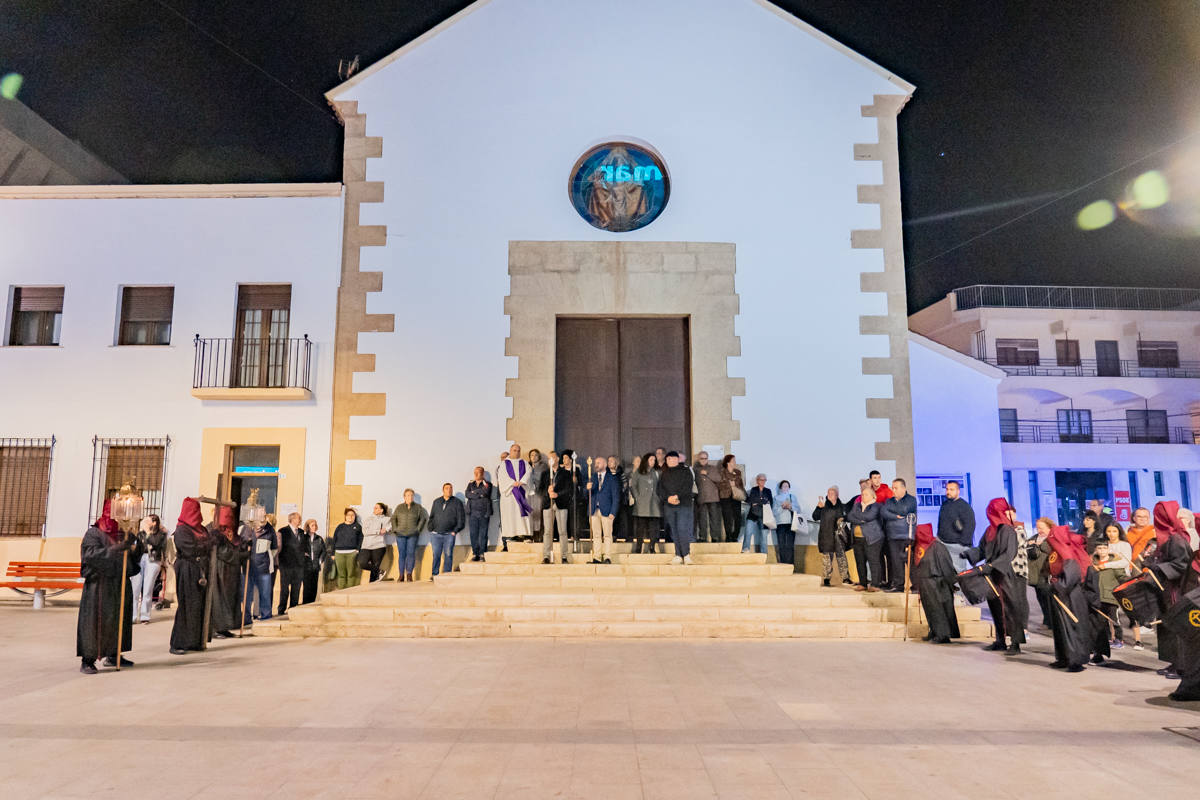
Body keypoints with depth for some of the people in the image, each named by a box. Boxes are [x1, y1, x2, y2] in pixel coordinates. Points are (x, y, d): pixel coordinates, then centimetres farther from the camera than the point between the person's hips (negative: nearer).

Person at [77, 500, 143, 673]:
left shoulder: (122, 533, 13)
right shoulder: (94, 533, -4)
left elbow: (135, 557, 12)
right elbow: (91, 554, -19)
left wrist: (135, 543, -10)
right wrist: (117, 548, -30)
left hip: (119, 585, 6)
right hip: (99, 586, -6)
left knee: (119, 620, 10)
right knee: (95, 622, -6)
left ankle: (113, 655, 22)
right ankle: (87, 660, 1)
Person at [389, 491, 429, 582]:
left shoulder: (418, 507, 6)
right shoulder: (399, 507, 10)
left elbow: (424, 518, 8)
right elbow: (393, 518, 14)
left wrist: (418, 529, 1)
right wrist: (395, 529, 4)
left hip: (413, 534, -1)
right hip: (400, 534, 1)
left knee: (411, 553, -6)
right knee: (401, 554, -1)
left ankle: (409, 574, -4)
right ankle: (401, 575, 3)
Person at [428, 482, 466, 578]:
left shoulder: (457, 502, 6)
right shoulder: (436, 502, 15)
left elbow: (461, 519, 3)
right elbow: (431, 517, 19)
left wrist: (455, 531, -5)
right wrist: (430, 530, 8)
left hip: (449, 534, -2)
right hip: (436, 534, 2)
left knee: (448, 555, -2)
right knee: (436, 555, 1)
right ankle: (435, 574, 8)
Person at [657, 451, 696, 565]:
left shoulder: (685, 471, 8)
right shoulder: (663, 474, 18)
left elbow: (688, 486, -4)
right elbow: (659, 489, 8)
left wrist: (677, 496, -15)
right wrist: (668, 498, -10)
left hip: (684, 504, -4)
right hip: (668, 506, 4)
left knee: (682, 529, -13)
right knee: (673, 532, 2)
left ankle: (686, 555, -10)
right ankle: (679, 556, 6)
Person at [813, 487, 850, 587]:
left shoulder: (842, 506, 10)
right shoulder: (823, 506, 6)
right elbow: (815, 517, -1)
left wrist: (843, 519, -2)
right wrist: (819, 507, -14)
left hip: (839, 534, 2)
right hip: (826, 536, -2)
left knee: (841, 556, 4)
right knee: (827, 557, -1)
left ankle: (845, 578, 12)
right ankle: (826, 579, 5)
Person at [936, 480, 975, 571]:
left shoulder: (965, 506, -8)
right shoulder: (944, 504, 15)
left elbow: (969, 527, -12)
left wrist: (963, 544, -15)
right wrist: (938, 537, 21)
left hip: (956, 545, -7)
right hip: (942, 543, 7)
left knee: (958, 571, -7)